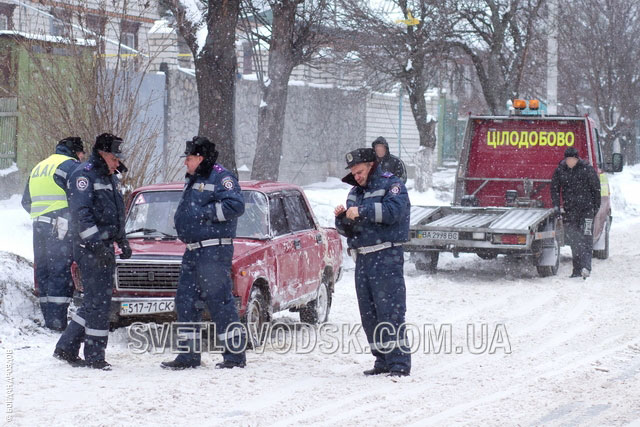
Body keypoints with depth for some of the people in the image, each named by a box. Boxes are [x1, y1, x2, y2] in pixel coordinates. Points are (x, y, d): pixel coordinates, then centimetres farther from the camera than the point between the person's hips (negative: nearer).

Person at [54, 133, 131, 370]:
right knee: (98, 301, -8)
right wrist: (95, 243, -25)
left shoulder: (110, 177, 20)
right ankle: (94, 355, -2)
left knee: (95, 301, 10)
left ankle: (66, 348, 17)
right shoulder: (84, 175, -10)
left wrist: (122, 241, 26)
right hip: (90, 248, -9)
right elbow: (81, 213, -19)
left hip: (105, 246, 9)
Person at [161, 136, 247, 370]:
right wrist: (181, 219, 8)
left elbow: (235, 205, -20)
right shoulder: (193, 181, 21)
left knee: (219, 301, -9)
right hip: (194, 251, 10)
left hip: (214, 251, -10)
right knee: (186, 301, 10)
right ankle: (189, 355, 16)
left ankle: (235, 355, -4)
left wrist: (205, 213, -16)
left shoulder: (221, 177, -8)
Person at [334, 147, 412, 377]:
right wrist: (341, 217, 0)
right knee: (368, 312, 6)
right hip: (363, 258, 8)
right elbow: (346, 229, 22)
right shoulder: (355, 192, 21)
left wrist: (361, 211, -22)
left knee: (390, 309, -11)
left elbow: (394, 210, -20)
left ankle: (400, 362, -11)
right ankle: (383, 360, 13)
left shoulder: (391, 184, -1)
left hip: (386, 257, -8)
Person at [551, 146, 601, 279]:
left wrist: (596, 207, 1)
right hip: (569, 210, 3)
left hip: (586, 209, -3)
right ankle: (577, 269, 13)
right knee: (573, 240, 5)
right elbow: (554, 188, 13)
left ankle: (585, 267, -22)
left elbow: (596, 188, 3)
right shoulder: (560, 171, 3)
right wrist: (556, 205, 4)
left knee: (586, 238, -14)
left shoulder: (587, 169, -4)